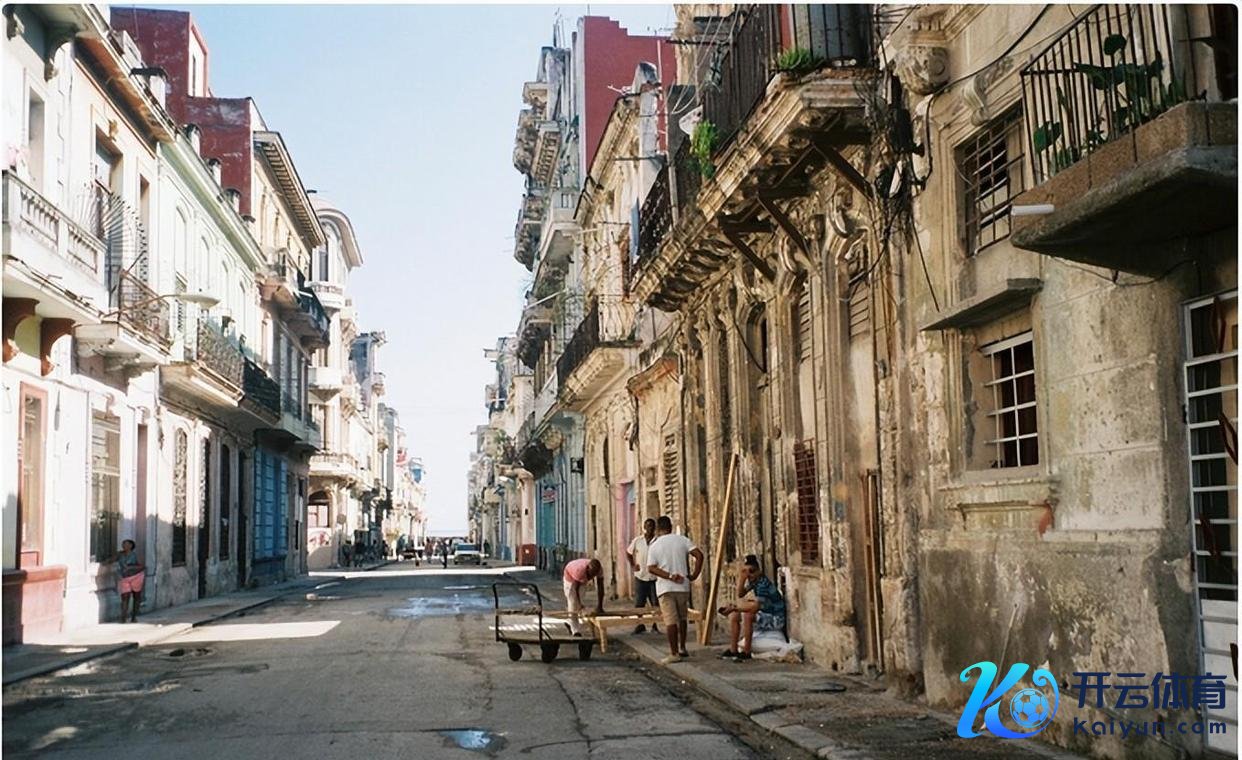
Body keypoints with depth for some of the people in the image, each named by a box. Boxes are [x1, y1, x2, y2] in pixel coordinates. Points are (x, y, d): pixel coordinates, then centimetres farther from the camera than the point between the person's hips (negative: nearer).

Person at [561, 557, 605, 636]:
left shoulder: (599, 569, -33)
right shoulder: (580, 570, -45)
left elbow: (600, 588, -29)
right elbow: (576, 588, -32)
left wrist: (599, 607, -31)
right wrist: (579, 604, -29)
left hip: (581, 579, 5)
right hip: (570, 575, -5)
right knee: (572, 603, -11)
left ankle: (571, 624, 35)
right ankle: (576, 631, -8)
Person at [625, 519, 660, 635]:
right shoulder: (637, 541, 2)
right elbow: (628, 553, 16)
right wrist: (632, 564, 5)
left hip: (654, 578, -1)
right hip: (640, 577, 1)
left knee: (656, 604, 2)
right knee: (639, 604, 4)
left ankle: (655, 626, 14)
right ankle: (640, 625, 16)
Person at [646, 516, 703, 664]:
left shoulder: (654, 546, 0)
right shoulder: (682, 540, 2)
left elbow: (651, 568, -11)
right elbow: (699, 555, -8)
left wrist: (670, 576, -15)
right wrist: (694, 574, -4)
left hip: (665, 587, -2)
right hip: (683, 586, 2)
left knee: (670, 620, -3)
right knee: (682, 618, 18)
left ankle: (674, 654, -4)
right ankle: (682, 649, 23)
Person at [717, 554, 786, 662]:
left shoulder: (763, 583, -25)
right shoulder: (754, 581, 3)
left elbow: (756, 606, -35)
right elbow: (740, 594, 10)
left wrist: (734, 607, -28)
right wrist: (741, 577, -4)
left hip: (776, 620, -10)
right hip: (765, 615, 10)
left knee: (747, 615, -31)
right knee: (733, 616, 5)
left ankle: (746, 652, -23)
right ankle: (733, 650, 6)